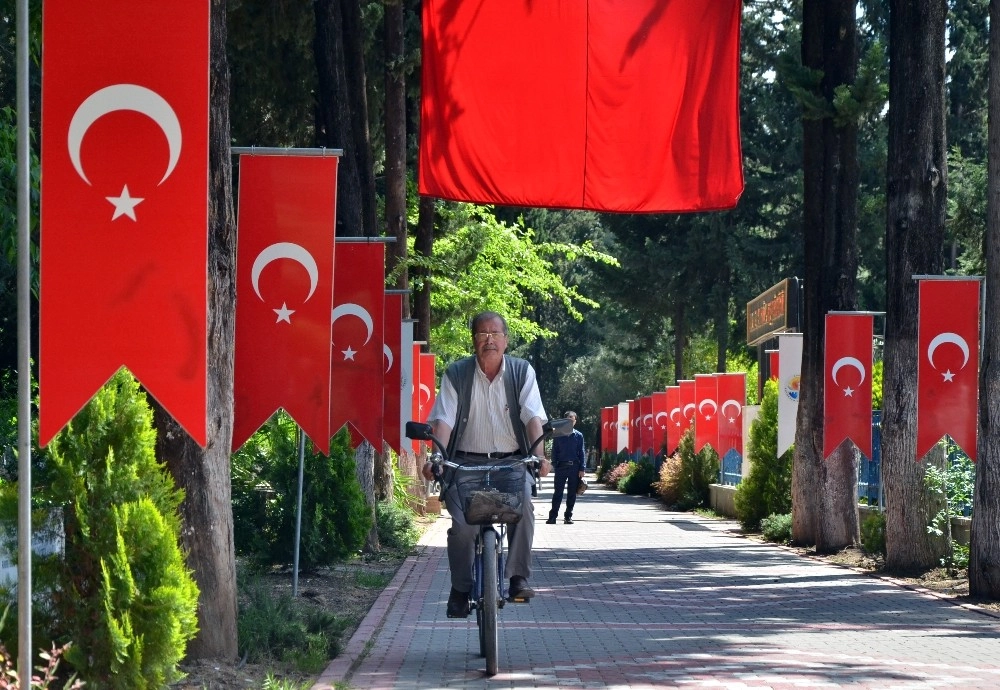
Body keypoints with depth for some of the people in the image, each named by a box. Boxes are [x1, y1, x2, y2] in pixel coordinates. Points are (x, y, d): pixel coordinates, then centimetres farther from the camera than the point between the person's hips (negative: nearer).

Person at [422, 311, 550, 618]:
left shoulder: (522, 372, 3)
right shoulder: (456, 374, 1)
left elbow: (533, 417, -7)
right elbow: (444, 419, -7)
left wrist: (539, 455, -24)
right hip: (467, 461, 0)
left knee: (522, 504, -29)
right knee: (462, 524, -19)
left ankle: (519, 578, -19)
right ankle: (460, 590, 0)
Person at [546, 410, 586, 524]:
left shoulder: (578, 436, 7)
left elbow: (581, 453, 6)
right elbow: (554, 451, 8)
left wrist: (582, 469, -1)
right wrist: (554, 465, -2)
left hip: (574, 467, 1)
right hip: (561, 466, -1)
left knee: (572, 494, 4)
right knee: (558, 492, -3)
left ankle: (568, 516, 11)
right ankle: (552, 516, -2)